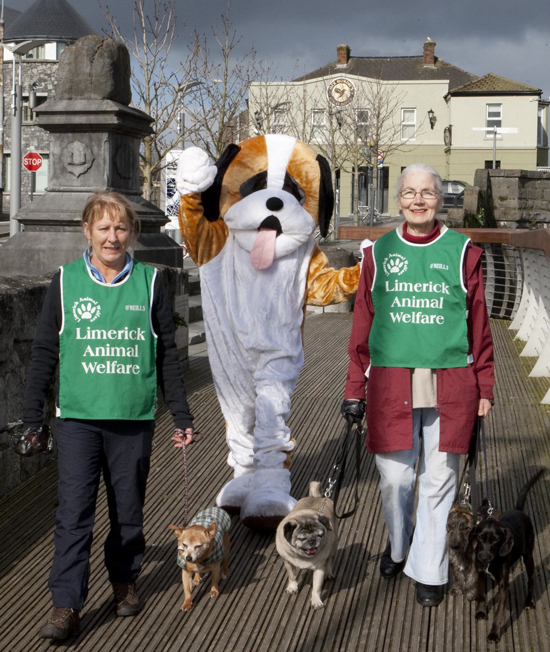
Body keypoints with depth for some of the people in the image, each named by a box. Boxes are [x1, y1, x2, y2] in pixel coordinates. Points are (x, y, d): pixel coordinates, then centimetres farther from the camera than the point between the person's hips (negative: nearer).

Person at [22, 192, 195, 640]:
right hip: (78, 418, -1)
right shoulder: (66, 282, 3)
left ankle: (125, 579, 33)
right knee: (74, 512, -6)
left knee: (129, 509, 11)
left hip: (134, 419, 1)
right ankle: (66, 607, -1)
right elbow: (44, 353, 7)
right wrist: (32, 417, 6)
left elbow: (167, 355, 9)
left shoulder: (149, 283, 4)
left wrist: (182, 416, 9)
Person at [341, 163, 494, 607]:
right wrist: (355, 388, 7)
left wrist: (484, 388, 3)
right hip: (391, 383, 1)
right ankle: (398, 544, 34)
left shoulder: (462, 253, 4)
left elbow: (479, 325, 6)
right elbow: (363, 325, 10)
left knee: (439, 480, 4)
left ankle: (429, 571, 19)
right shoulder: (379, 253, 7)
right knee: (394, 477, 4)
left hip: (449, 386, -1)